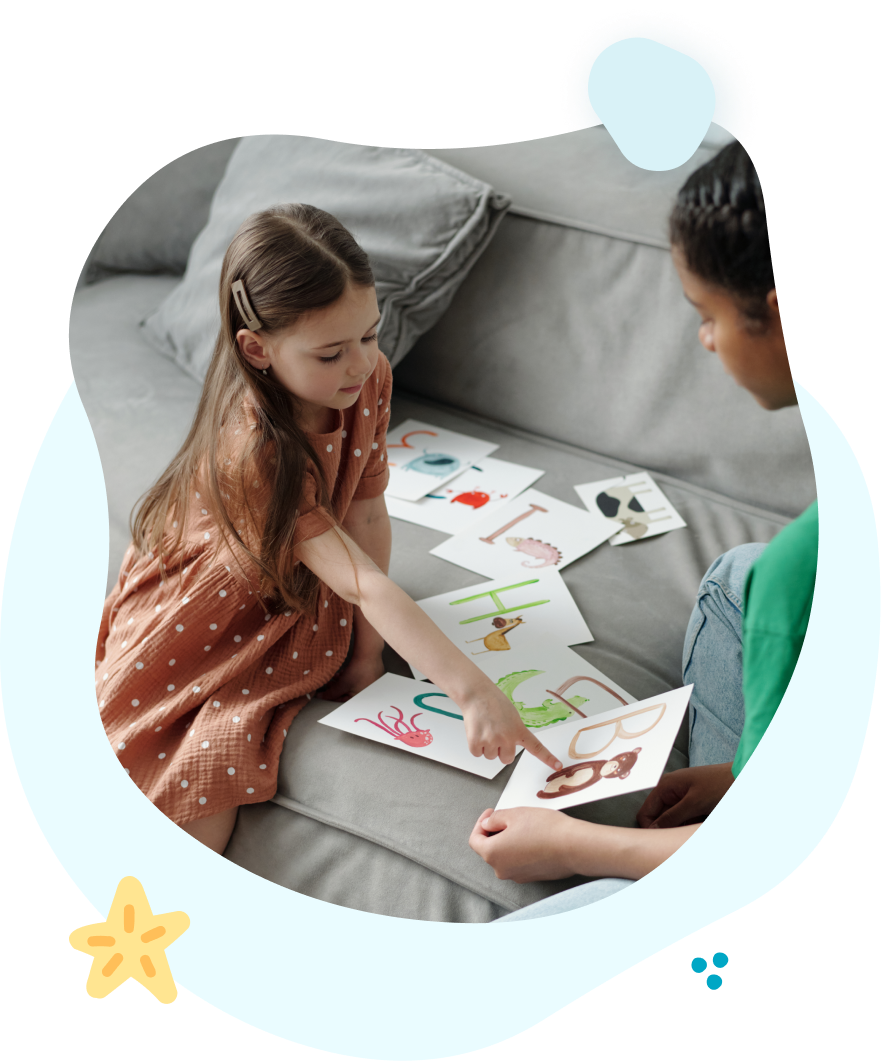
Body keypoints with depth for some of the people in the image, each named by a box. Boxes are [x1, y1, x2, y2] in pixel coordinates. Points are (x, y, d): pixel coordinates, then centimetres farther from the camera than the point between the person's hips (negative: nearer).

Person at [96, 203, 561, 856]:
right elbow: (363, 582, -38)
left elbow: (368, 514, -8)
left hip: (290, 610, 4)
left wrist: (367, 653, -11)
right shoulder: (252, 448, -34)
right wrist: (471, 691, -42)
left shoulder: (371, 378, -15)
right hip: (192, 628, -4)